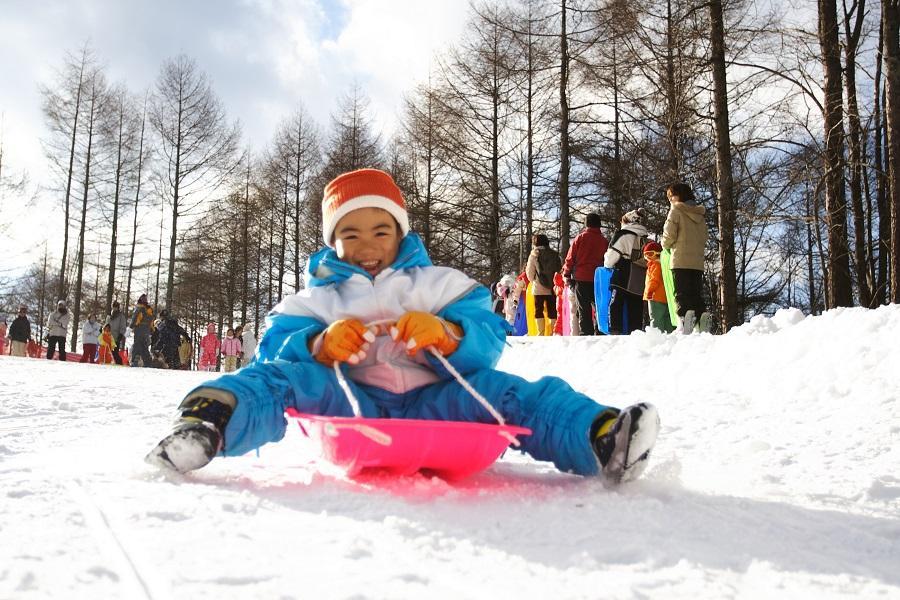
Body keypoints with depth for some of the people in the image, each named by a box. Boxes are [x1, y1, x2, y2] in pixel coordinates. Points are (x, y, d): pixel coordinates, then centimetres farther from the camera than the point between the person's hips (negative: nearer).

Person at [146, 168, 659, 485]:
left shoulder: (439, 284, 18)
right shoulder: (317, 298, 20)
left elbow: (489, 336, 3)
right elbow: (275, 346, 4)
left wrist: (447, 335, -20)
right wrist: (318, 344, -19)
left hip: (428, 405, 0)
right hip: (348, 406, 0)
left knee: (496, 388, -25)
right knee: (284, 377, -24)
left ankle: (603, 441, -44)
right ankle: (207, 423, -53)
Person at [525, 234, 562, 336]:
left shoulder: (534, 255, -4)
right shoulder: (554, 254, 3)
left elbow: (530, 276, -2)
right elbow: (559, 269, 2)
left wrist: (527, 267, 17)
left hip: (539, 289, -3)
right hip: (552, 288, 3)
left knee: (539, 310, 4)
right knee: (552, 311, 10)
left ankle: (541, 333, -2)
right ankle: (553, 333, 9)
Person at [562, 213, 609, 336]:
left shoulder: (580, 238, -3)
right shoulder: (604, 240, 3)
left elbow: (570, 258, -2)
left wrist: (567, 275, 7)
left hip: (581, 279, -2)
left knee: (584, 309, 2)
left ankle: (586, 334, -3)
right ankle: (599, 332, 6)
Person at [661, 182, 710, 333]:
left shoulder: (676, 210, -2)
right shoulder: (700, 213, 17)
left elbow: (669, 235, -8)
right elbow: (704, 238, 15)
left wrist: (666, 244, 11)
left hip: (681, 261, -6)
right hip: (698, 262, 6)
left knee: (682, 294, -8)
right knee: (697, 295, 11)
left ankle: (684, 326, -21)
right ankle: (703, 322, -1)